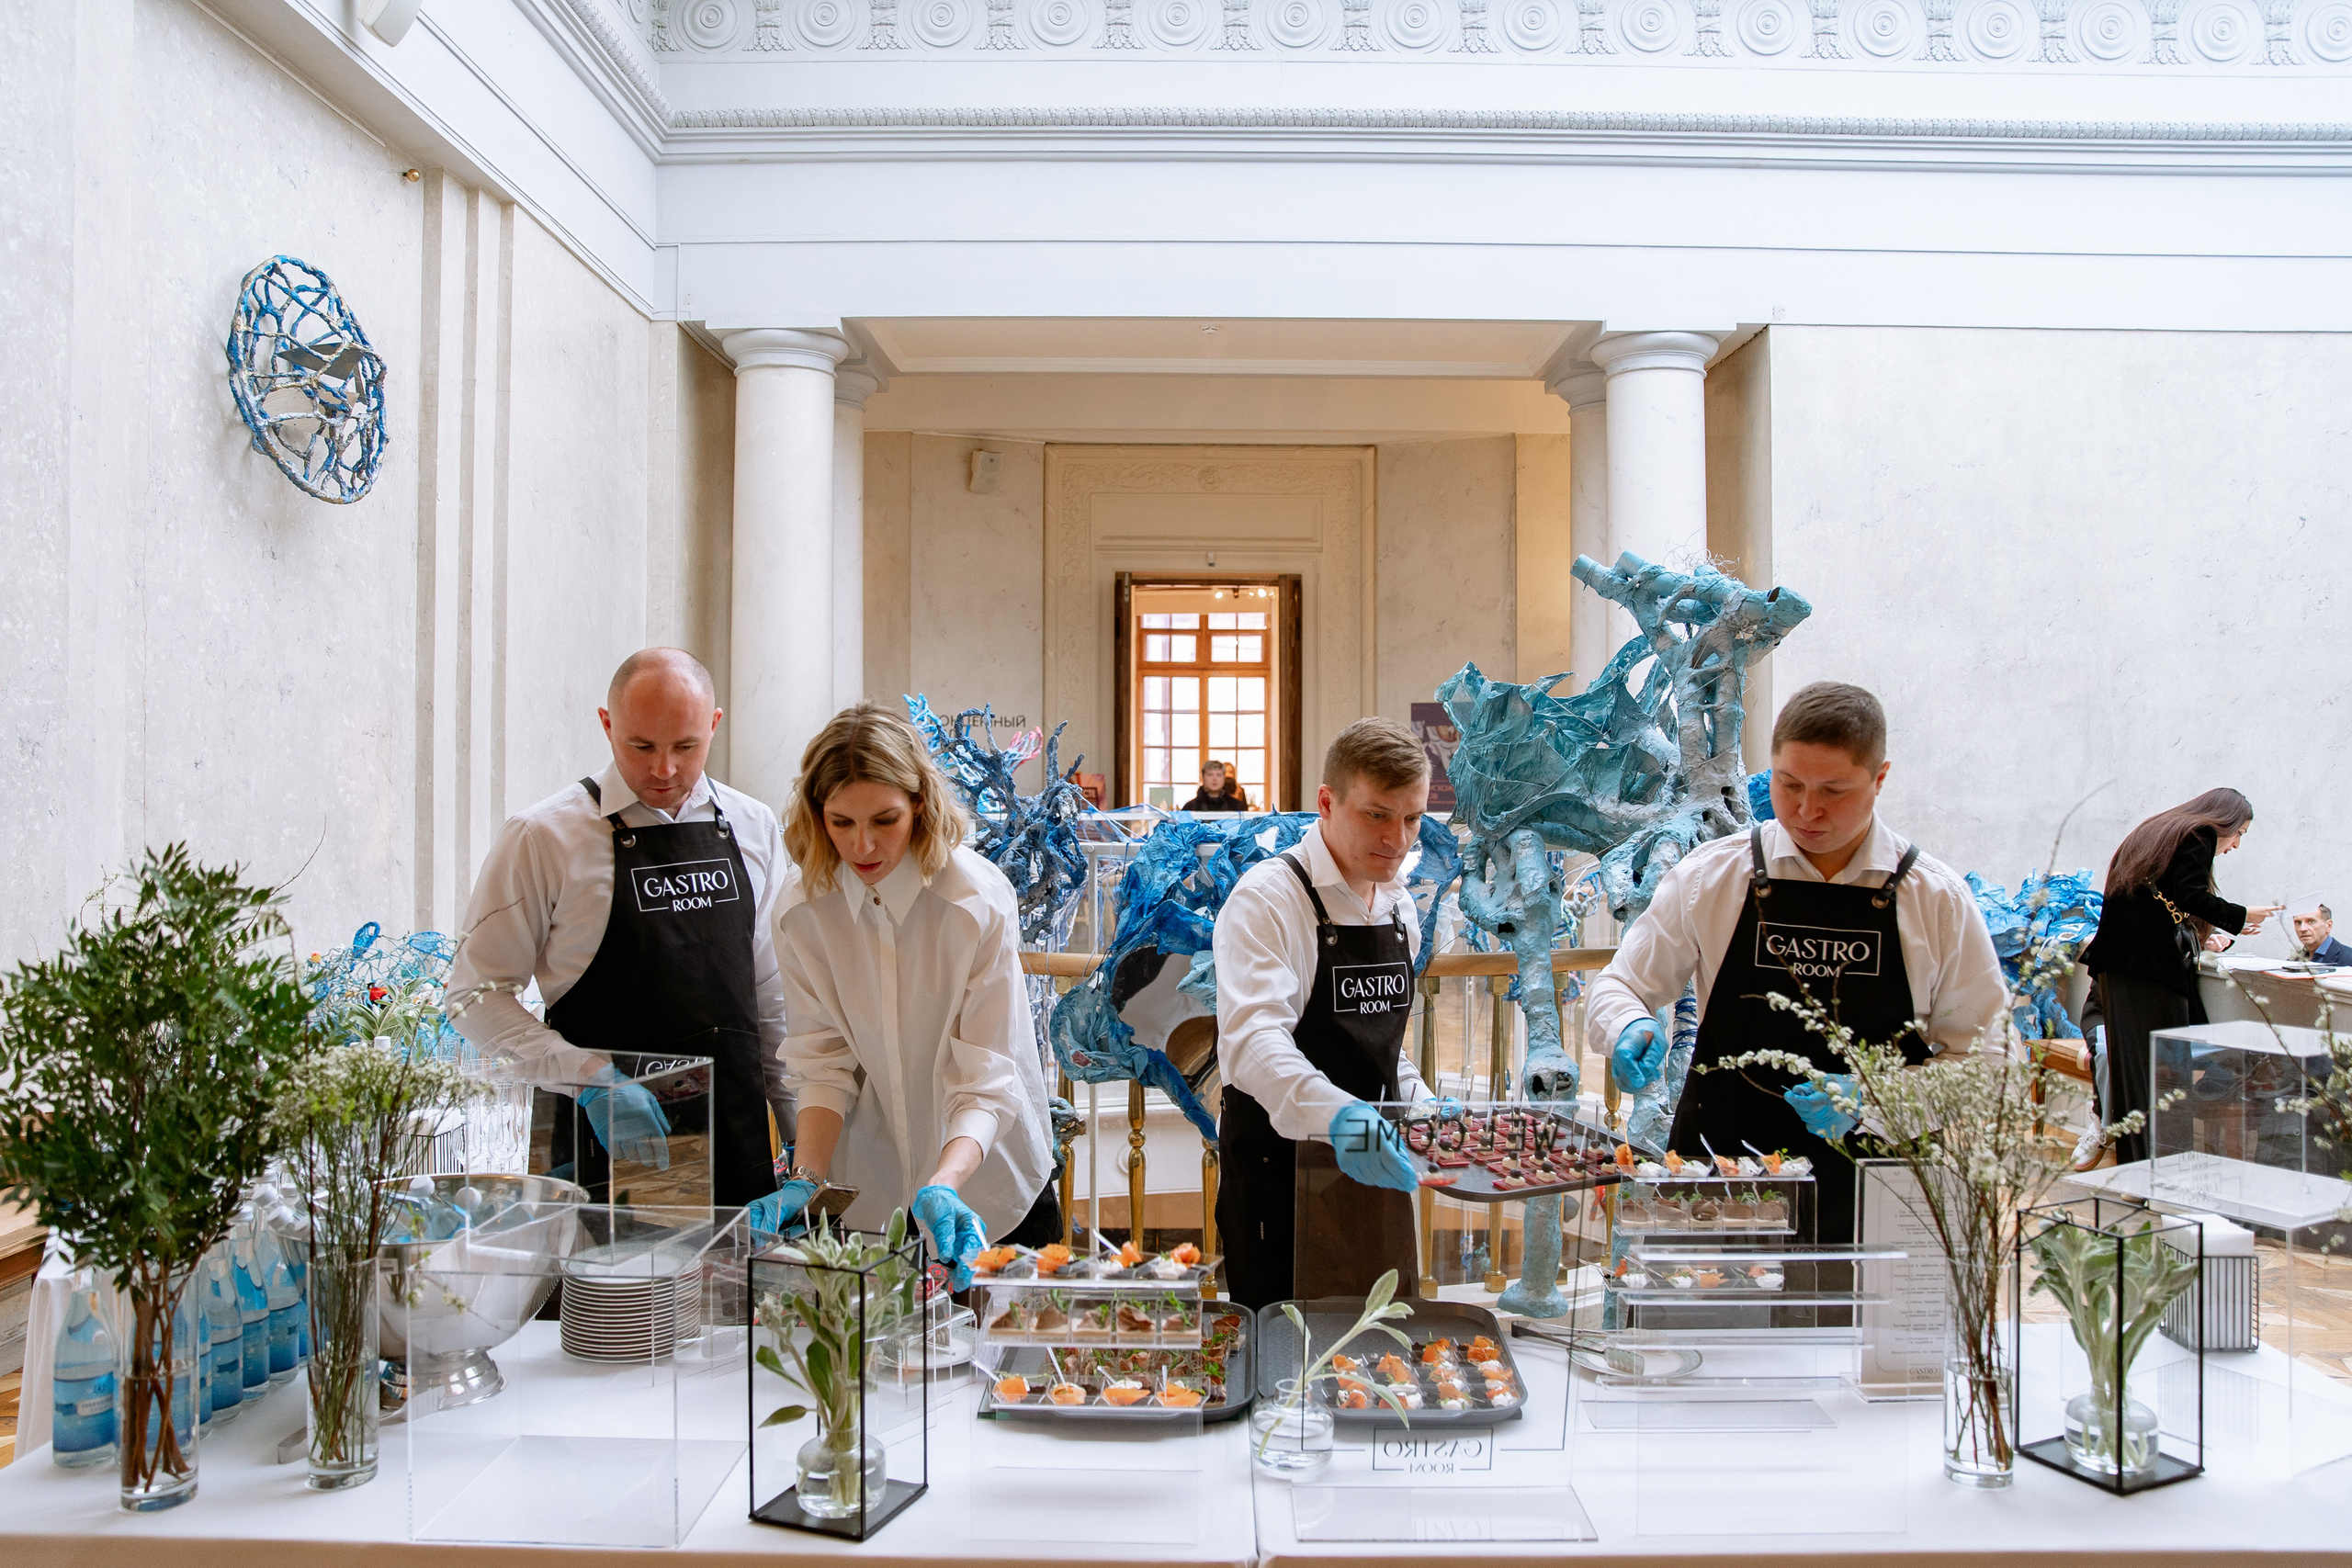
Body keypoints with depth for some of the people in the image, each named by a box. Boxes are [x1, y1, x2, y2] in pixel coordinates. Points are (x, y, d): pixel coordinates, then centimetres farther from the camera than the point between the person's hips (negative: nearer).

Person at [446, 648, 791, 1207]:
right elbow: (479, 994, -6)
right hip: (608, 1155, -3)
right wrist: (593, 1079, -18)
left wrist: (805, 1137, 10)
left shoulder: (754, 828, 6)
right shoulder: (544, 837, -7)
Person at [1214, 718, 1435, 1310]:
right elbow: (1252, 1039, -32)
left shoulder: (1398, 904, 9)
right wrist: (1333, 1112, -48)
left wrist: (1422, 1105, 5)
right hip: (1280, 1172, -7)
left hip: (1373, 1166, 7)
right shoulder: (1267, 898, -16)